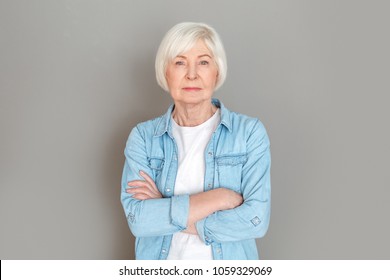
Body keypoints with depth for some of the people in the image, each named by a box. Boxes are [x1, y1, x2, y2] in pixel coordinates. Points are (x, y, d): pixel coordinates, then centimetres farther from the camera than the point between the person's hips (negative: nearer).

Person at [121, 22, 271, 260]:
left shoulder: (250, 131, -10)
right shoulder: (143, 136, -7)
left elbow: (257, 219, -18)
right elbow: (137, 218, -17)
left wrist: (163, 212, -18)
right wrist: (218, 197, -23)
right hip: (161, 263, 1)